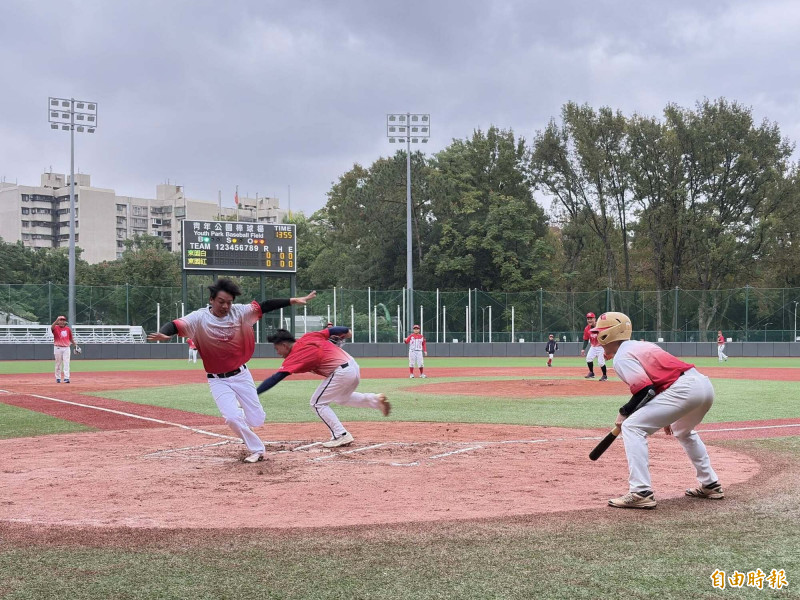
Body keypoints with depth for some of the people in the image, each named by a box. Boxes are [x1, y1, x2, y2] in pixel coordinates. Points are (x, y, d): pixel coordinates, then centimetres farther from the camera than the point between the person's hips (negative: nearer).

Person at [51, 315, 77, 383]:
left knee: (66, 363, -7)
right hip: (58, 348, -2)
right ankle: (58, 378, 15)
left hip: (66, 348, 2)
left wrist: (74, 344, 7)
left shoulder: (68, 329, 9)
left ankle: (66, 378, -12)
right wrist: (57, 320, -39)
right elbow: (52, 327, -26)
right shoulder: (56, 328, -1)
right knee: (58, 364, 6)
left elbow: (71, 338, 18)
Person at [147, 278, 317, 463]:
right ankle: (257, 450, 8)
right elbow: (177, 325, -28)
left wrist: (293, 301, -15)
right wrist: (163, 334, -51)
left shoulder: (239, 312, -6)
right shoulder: (199, 318, -15)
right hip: (218, 381, -2)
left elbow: (264, 306, -8)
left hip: (241, 375, 3)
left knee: (256, 420, 4)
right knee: (232, 418, -17)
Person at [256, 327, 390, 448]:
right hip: (354, 366, 9)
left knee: (317, 403, 5)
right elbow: (331, 331, 14)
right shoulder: (308, 337, 9)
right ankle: (375, 399, 18)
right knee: (342, 398, 32)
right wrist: (346, 331, 33)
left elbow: (275, 378, -16)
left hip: (342, 372, -9)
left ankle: (341, 436, 0)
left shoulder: (295, 357, -9)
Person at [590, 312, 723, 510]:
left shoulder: (622, 357, -1)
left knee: (631, 426, -7)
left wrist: (625, 412, 3)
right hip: (705, 384, 10)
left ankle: (641, 493, -14)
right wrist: (666, 416, 33)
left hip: (684, 388, -10)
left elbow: (645, 390, -12)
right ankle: (710, 485, 39)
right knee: (683, 431, 37)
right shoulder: (641, 346, 28)